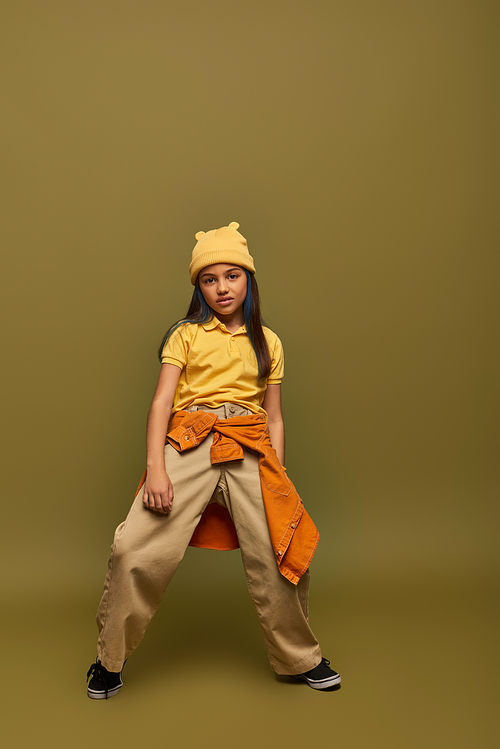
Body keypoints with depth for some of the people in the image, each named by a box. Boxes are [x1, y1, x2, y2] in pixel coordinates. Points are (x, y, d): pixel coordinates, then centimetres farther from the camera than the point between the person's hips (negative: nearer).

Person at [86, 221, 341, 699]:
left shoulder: (268, 342, 16)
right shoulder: (186, 335, 9)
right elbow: (161, 402, 0)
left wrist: (279, 480, 9)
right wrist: (156, 467, -12)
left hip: (250, 451, 2)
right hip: (188, 445, -2)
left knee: (280, 553, -6)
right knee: (136, 548, -14)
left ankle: (300, 659, 22)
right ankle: (110, 659, 12)